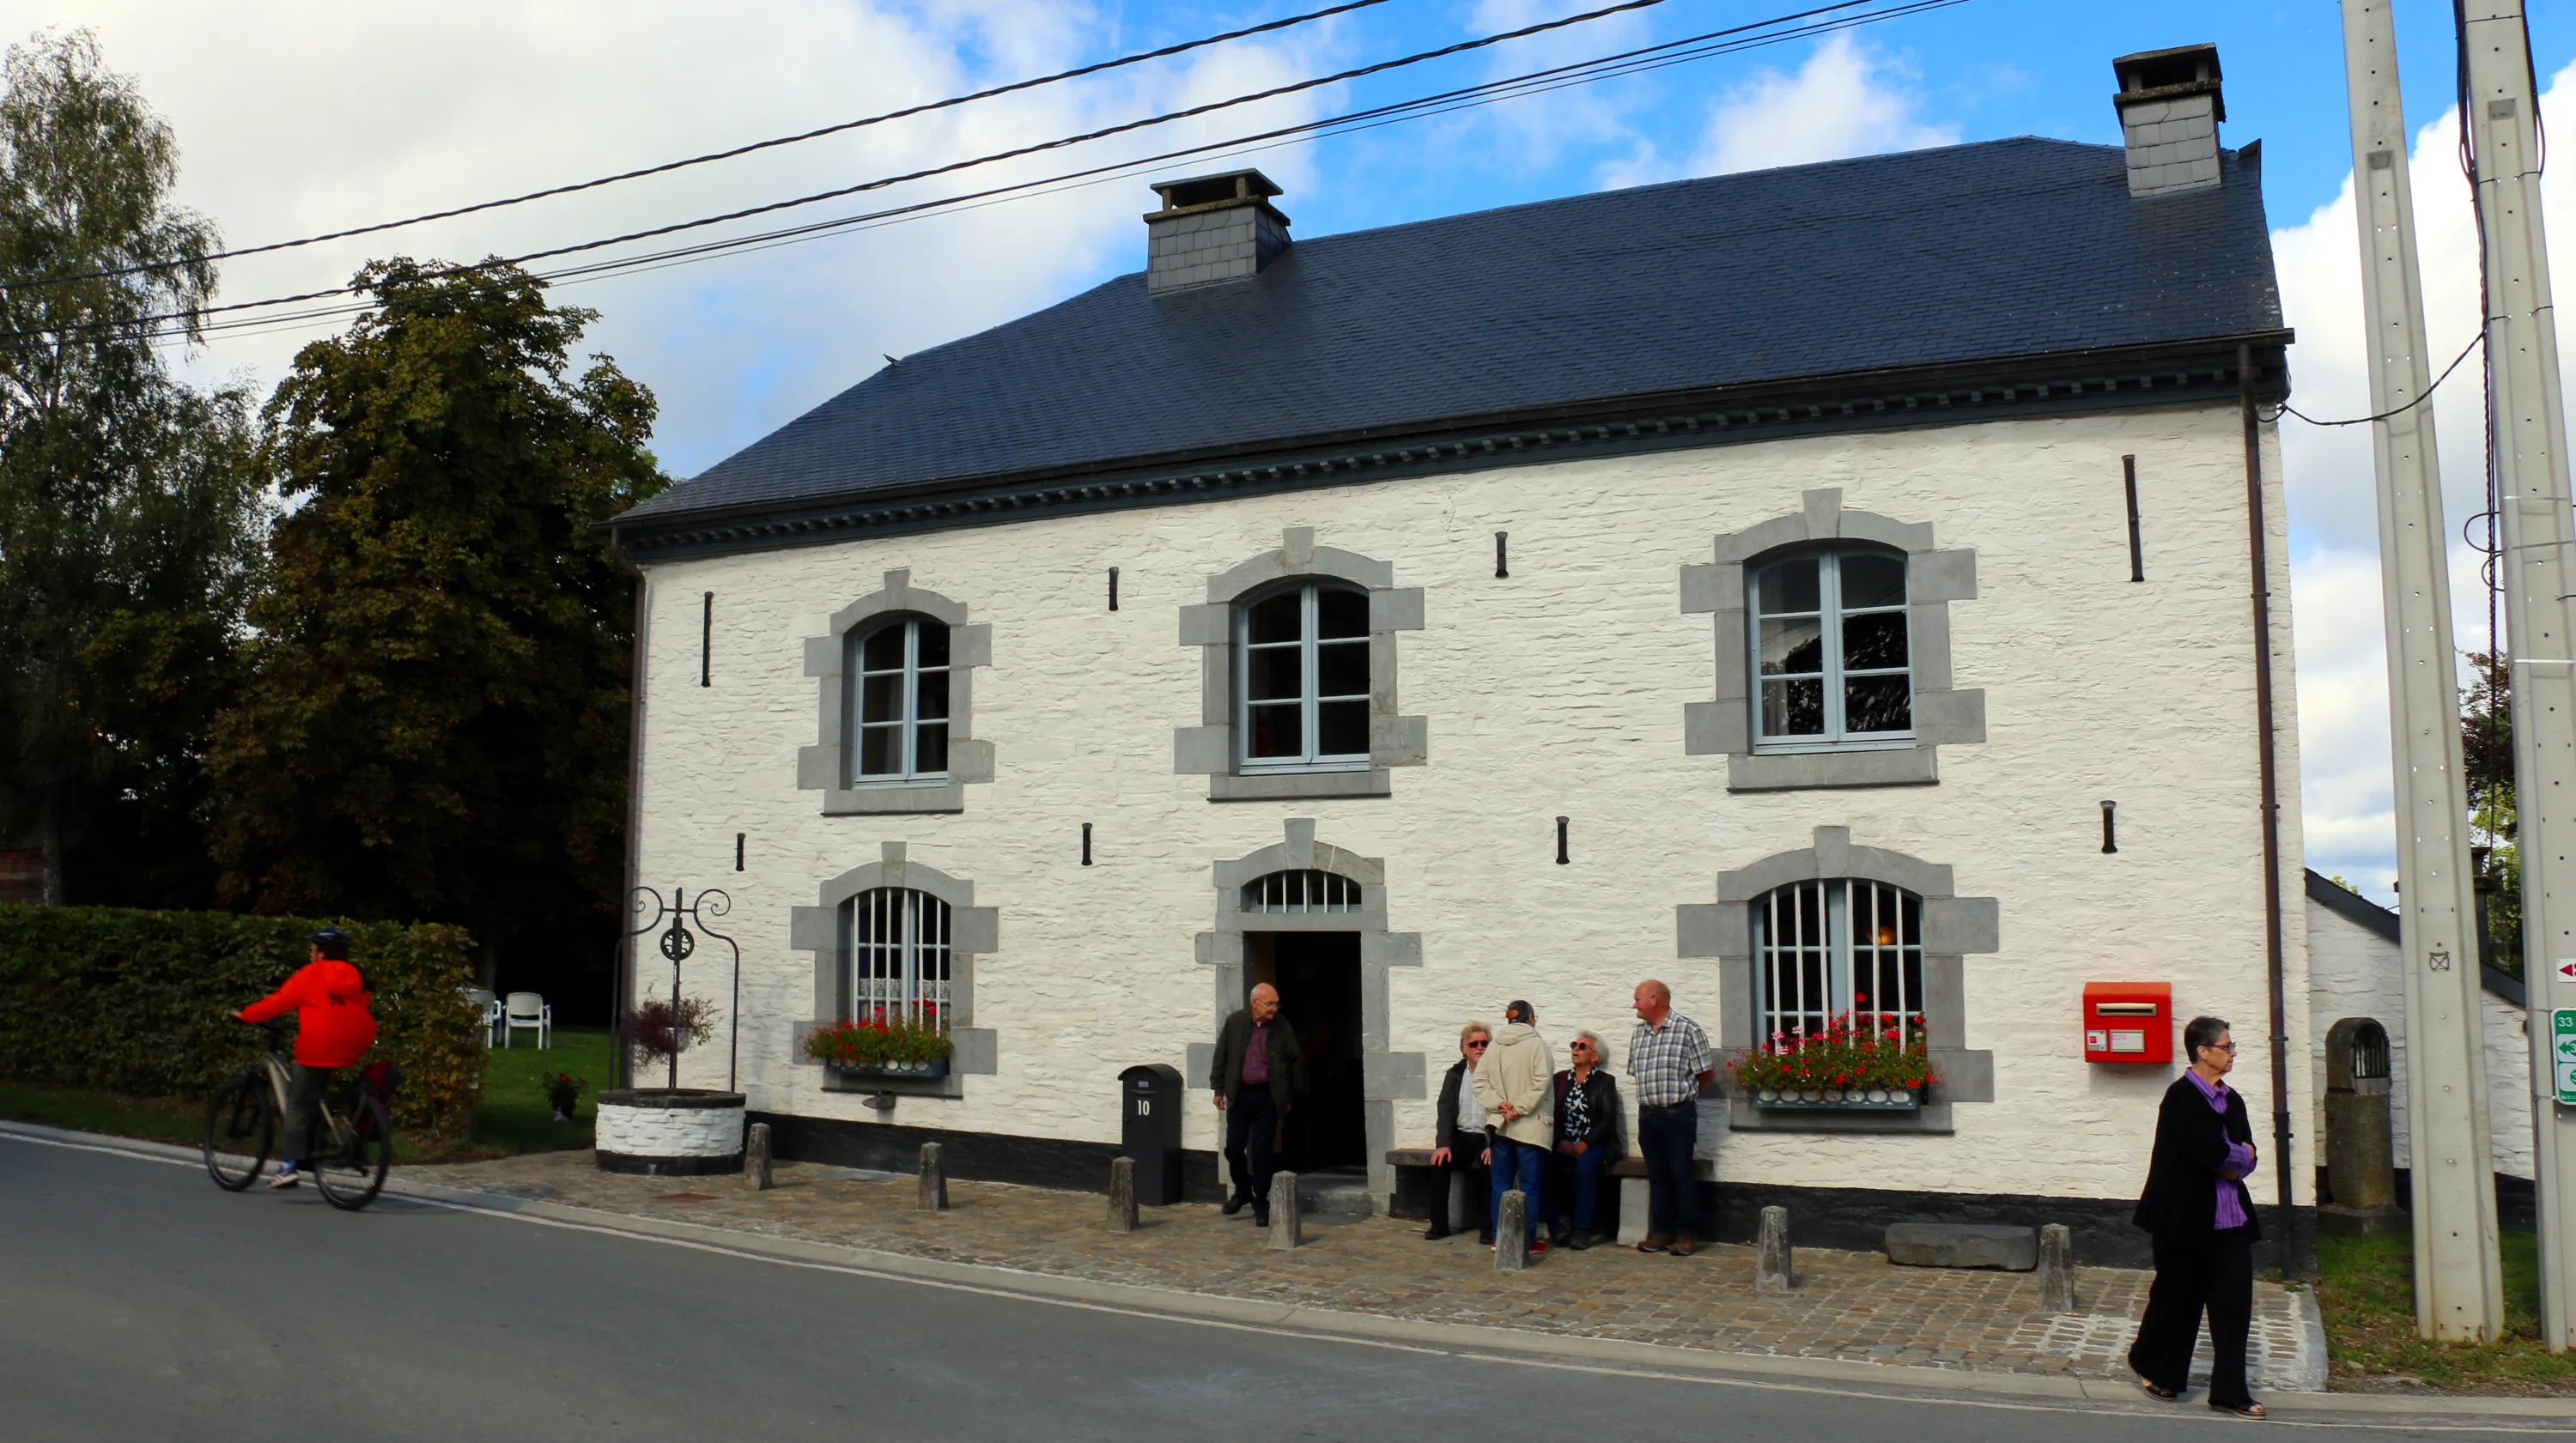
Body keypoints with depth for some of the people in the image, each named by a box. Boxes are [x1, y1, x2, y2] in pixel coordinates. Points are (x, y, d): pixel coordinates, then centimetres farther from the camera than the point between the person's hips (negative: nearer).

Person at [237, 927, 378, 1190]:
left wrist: (246, 1015, 10)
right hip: (353, 1047, 6)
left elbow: (278, 1001, -1)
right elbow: (364, 1006, 18)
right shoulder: (355, 977, 16)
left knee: (298, 1103, 0)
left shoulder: (311, 975, 0)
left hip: (320, 1047, -6)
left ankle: (292, 1164, -9)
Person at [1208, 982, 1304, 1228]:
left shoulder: (1282, 1028, -3)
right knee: (1234, 1147, 2)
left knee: (1262, 1151, 1)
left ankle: (1261, 1203, 12)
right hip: (1239, 1094, 1)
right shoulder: (1234, 1023, -2)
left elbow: (1296, 1061, 5)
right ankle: (1243, 1190, 27)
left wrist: (1292, 1096, 6)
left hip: (1267, 1096, -1)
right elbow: (1221, 1056, 5)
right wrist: (1218, 1089, 4)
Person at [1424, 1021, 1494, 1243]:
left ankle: (1487, 1227, -16)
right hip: (1461, 1136, 3)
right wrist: (1443, 1143, -16)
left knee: (1483, 1166, -32)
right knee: (1440, 1161, -24)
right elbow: (1446, 1109, 0)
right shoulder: (1455, 1074, 9)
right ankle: (1439, 1224, -11)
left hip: (1487, 1138, -3)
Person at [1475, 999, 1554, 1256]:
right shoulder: (1536, 1044, -6)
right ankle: (1528, 1240, 2)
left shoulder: (1494, 1046, 7)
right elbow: (1541, 1082, -16)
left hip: (1499, 1125, 4)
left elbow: (1480, 1082, 1)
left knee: (1501, 1184, 10)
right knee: (1529, 1186, 1)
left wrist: (1499, 1104, -6)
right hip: (1529, 1126, -4)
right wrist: (1519, 1109, -14)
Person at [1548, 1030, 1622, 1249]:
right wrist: (1561, 1141, -11)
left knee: (1585, 1164, -36)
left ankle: (1582, 1229, -27)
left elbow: (1608, 1120, -6)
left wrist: (1584, 1144, -17)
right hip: (1563, 1145, 3)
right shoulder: (1559, 1079, 16)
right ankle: (1555, 1224, -18)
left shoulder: (1605, 1082, 6)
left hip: (1595, 1145, -3)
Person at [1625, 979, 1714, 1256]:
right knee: (1656, 1175, 9)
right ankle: (1661, 1232, 15)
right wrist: (1653, 1094, 9)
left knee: (1683, 1175, -2)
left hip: (1679, 1115, -6)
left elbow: (1708, 1072, -4)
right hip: (1648, 1115, 6)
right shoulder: (1638, 1034, 12)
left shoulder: (1687, 1030, -7)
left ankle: (1687, 1234, 4)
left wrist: (1682, 1092, 8)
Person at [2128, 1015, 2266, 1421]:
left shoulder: (2231, 1099, 11)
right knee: (2177, 1295, 7)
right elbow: (2213, 1152, -23)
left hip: (2229, 1219, 7)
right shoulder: (2181, 1097, -13)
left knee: (2234, 1301, 2)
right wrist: (2237, 1156, -4)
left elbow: (2246, 1159, 5)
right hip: (2185, 1217, -7)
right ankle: (2149, 1362, 30)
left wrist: (2226, 1159, -14)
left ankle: (2229, 1392, 8)